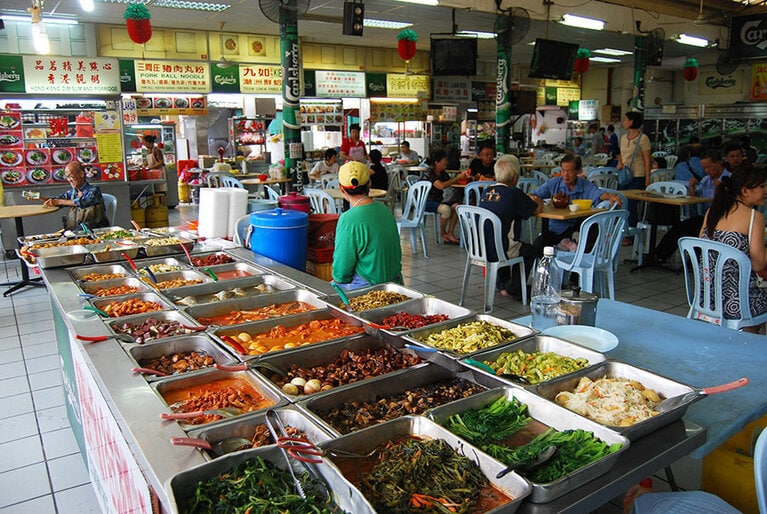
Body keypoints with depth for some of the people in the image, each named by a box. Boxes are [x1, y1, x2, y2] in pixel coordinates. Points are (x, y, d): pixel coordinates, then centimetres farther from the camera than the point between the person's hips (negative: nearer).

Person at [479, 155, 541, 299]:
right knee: (530, 250, 21)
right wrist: (534, 201, 20)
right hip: (499, 252, -6)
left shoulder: (487, 192, 4)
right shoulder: (515, 193, -14)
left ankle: (503, 285, 39)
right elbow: (538, 209, -2)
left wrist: (527, 200, 29)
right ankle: (513, 288, 20)